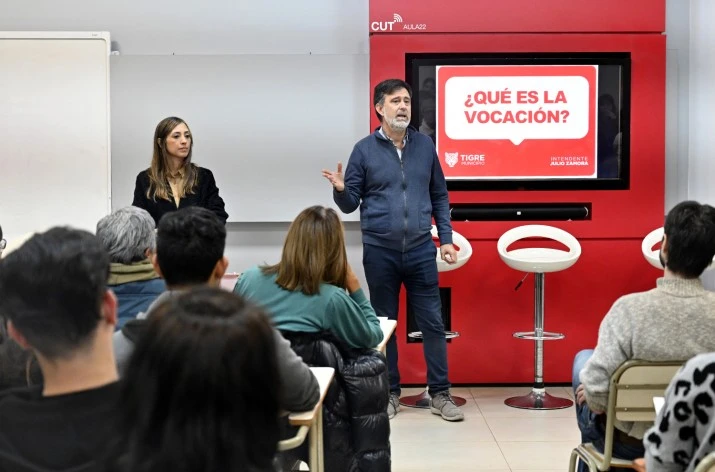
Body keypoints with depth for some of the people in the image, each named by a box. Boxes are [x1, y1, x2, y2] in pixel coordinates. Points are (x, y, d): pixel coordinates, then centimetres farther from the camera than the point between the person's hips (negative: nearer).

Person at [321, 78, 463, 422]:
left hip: (421, 250, 1)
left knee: (433, 323, 3)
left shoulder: (425, 145, 5)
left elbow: (440, 197, 11)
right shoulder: (364, 149, -1)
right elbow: (350, 205, 1)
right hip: (380, 251, -1)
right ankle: (389, 393, 19)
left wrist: (446, 239, 5)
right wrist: (340, 190, -20)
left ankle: (440, 394, 12)